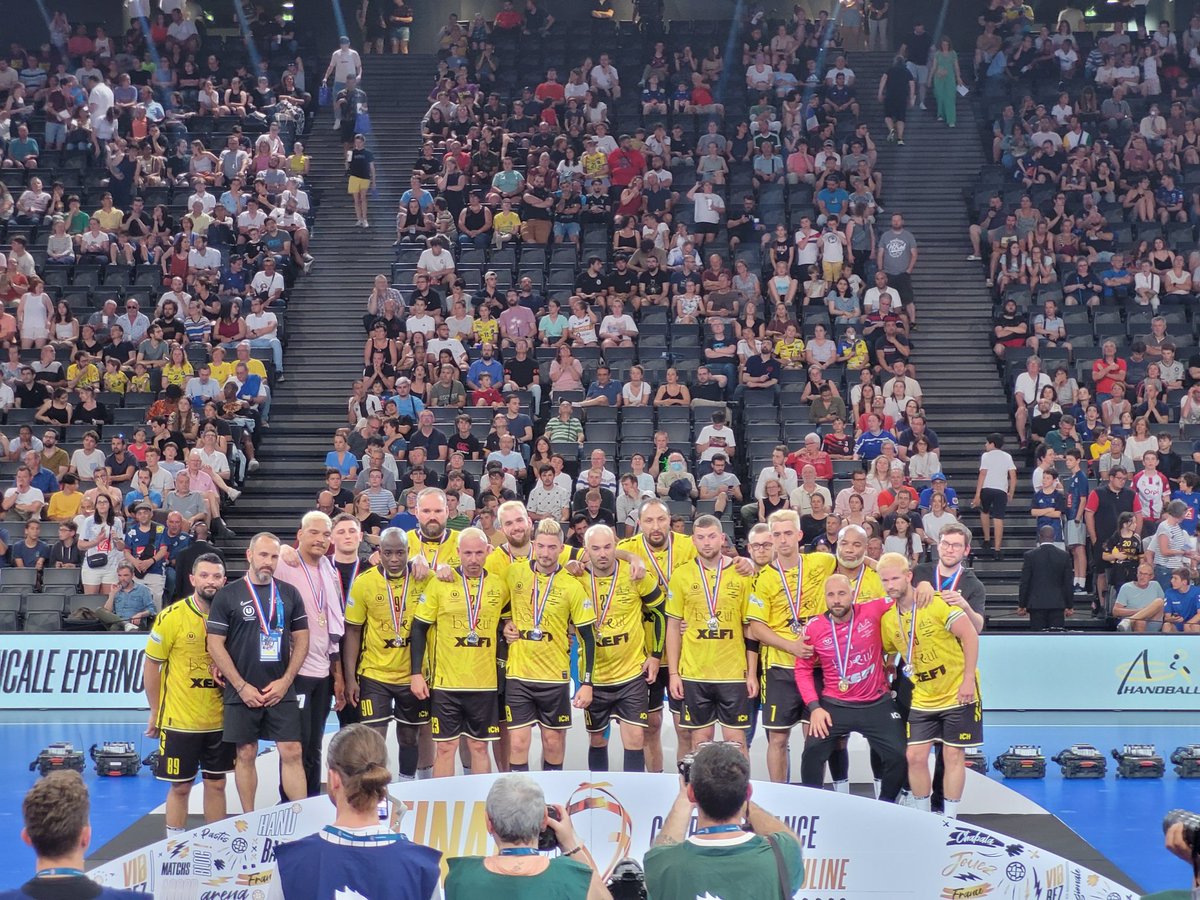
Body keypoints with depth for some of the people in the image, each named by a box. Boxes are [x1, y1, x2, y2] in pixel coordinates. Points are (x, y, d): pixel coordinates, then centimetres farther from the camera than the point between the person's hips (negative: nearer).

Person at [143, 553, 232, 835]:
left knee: (216, 783, 10)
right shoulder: (172, 617, -9)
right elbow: (151, 665, -3)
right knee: (180, 786, 6)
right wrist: (155, 713, -2)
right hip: (179, 720, -3)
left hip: (220, 719, 3)